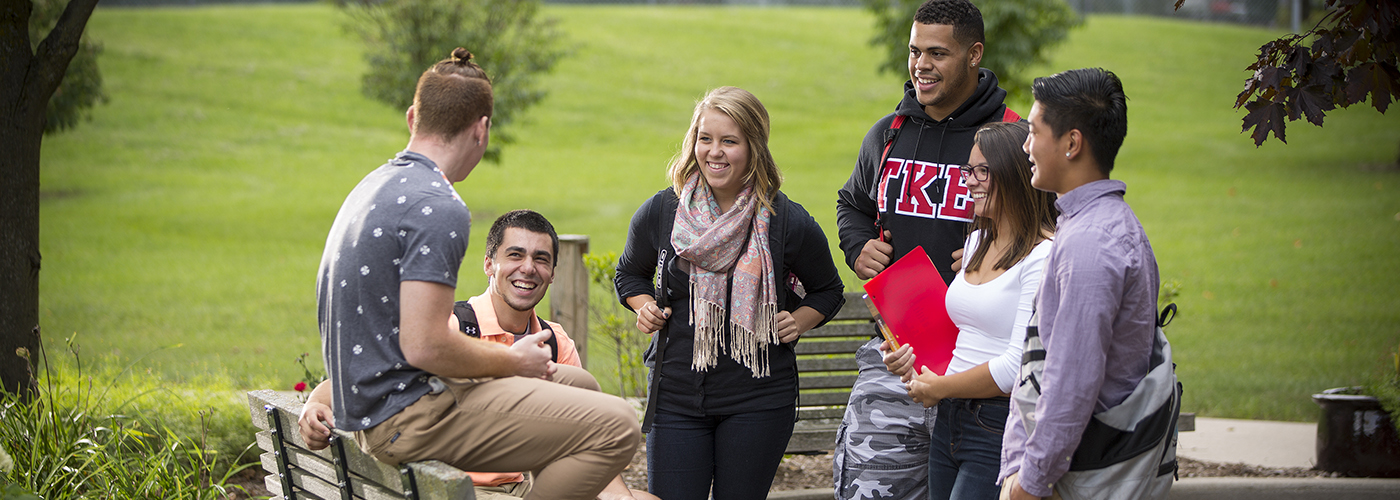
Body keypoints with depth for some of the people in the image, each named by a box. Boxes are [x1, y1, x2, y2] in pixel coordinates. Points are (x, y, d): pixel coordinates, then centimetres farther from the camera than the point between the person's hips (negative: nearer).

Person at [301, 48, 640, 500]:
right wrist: (512, 361, -8)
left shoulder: (376, 185, 15)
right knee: (615, 428, -18)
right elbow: (425, 346, -23)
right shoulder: (439, 208, -17)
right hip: (408, 419, -11)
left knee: (576, 383, 22)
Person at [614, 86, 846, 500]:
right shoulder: (659, 213, 0)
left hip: (759, 400, -1)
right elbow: (631, 272, 21)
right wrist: (643, 307, 1)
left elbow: (827, 290, 12)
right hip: (677, 396, 1)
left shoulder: (787, 222, -6)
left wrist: (799, 320, -6)